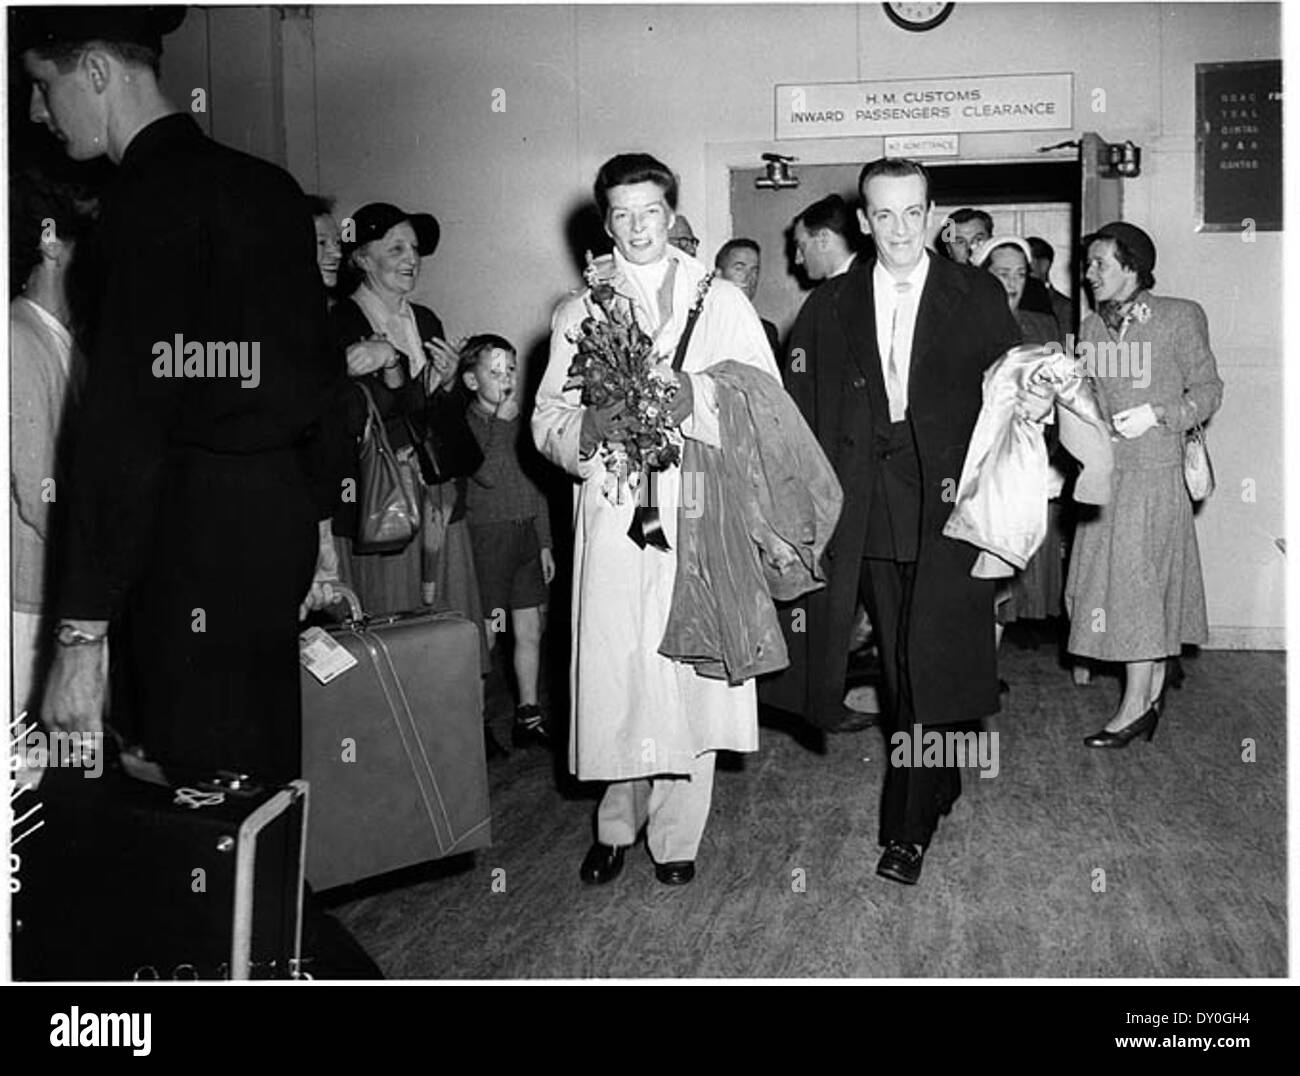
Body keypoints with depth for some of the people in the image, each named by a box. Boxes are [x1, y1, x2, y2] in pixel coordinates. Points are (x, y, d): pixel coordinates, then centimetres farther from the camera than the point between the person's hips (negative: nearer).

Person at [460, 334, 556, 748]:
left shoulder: (521, 421, 13)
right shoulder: (466, 424, -7)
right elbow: (488, 474, -23)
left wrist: (545, 541, 15)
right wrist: (502, 421, -18)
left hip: (526, 534, 6)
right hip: (487, 536, -6)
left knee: (530, 631, 10)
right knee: (484, 637, -4)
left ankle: (529, 717, 20)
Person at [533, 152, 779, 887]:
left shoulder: (724, 303, 14)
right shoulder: (577, 315, 16)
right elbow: (547, 423, 9)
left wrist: (694, 399, -12)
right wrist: (590, 426, -13)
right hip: (613, 514, 1)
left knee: (689, 668, -3)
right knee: (613, 667, -3)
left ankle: (676, 833, 11)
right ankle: (617, 823, 16)